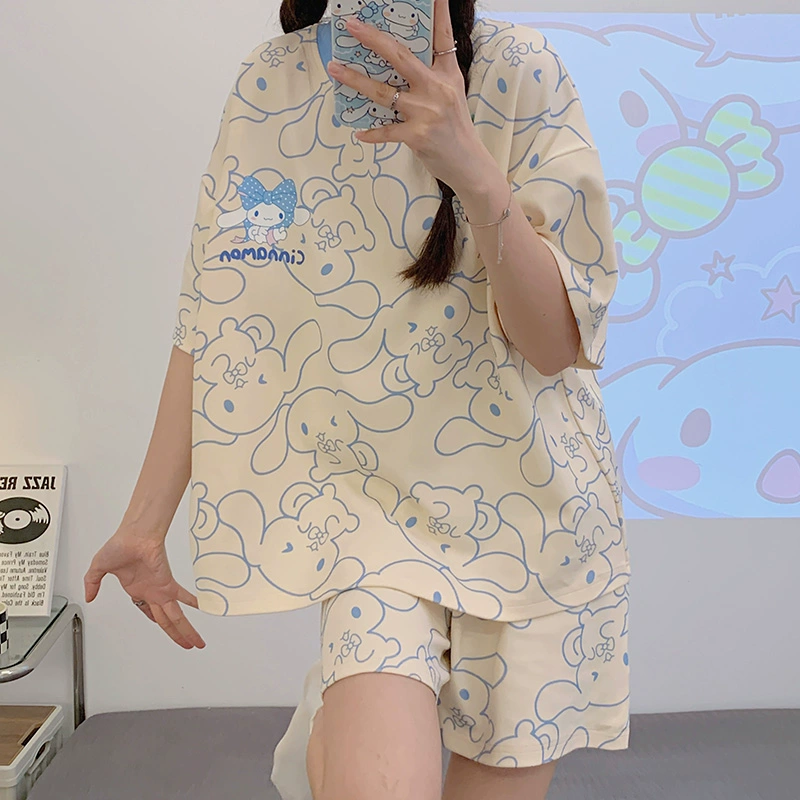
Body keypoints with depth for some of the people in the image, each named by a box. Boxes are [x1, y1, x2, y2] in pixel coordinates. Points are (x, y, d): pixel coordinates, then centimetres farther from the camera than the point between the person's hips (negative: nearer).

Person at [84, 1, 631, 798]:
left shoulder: (517, 73, -6)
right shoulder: (267, 89, 1)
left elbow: (555, 344, -11)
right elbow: (211, 322, 4)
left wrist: (470, 165, -26)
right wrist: (143, 524, 7)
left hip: (522, 499, 0)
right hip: (368, 494, 0)